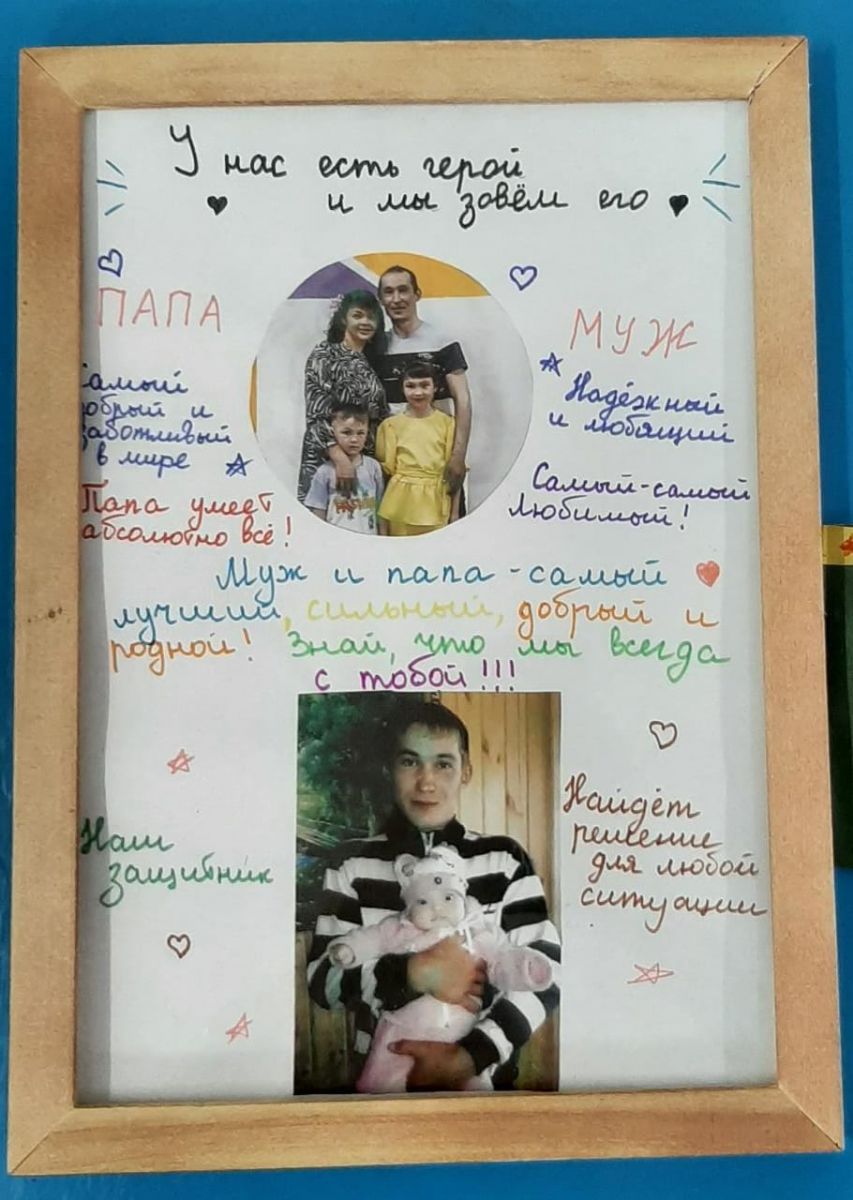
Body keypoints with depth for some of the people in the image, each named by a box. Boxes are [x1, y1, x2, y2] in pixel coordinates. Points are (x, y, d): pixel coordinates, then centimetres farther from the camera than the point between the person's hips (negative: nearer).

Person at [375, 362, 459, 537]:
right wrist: (381, 516, 2)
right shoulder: (391, 425, 4)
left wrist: (455, 512, 3)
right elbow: (386, 469, 6)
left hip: (435, 502, 0)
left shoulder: (447, 423, 2)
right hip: (401, 502, 1)